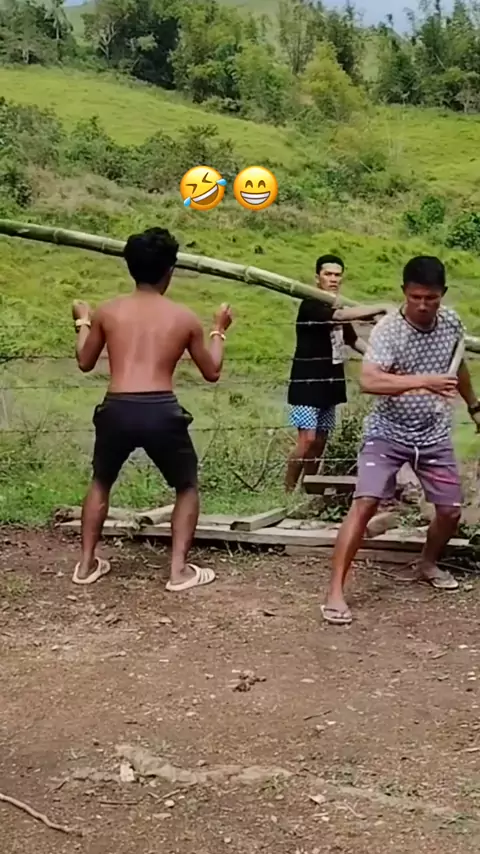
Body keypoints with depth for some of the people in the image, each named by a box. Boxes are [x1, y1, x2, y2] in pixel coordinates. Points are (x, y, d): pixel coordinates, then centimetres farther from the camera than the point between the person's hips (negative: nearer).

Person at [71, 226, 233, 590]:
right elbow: (212, 372, 15)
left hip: (116, 410, 2)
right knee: (187, 487, 20)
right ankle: (179, 569, 13)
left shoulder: (107, 311, 8)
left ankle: (87, 564, 29)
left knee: (101, 482, 28)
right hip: (161, 412, -2)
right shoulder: (185, 318, 6)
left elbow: (85, 362, 20)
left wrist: (82, 322, 36)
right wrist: (219, 330, 30)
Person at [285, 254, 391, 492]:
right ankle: (288, 491, -6)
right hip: (306, 385, -8)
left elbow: (354, 340, 25)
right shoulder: (310, 306, -14)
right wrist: (381, 309, -26)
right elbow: (342, 316, -30)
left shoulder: (338, 310, 12)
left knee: (320, 442, 9)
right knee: (307, 440, -15)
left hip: (329, 386, 8)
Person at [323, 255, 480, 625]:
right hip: (388, 432, -5)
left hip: (434, 435, 5)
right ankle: (336, 592, -15)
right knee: (365, 503, -18)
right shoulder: (388, 330, -21)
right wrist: (424, 381, -45)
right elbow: (368, 380, -37)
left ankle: (428, 564, 40)